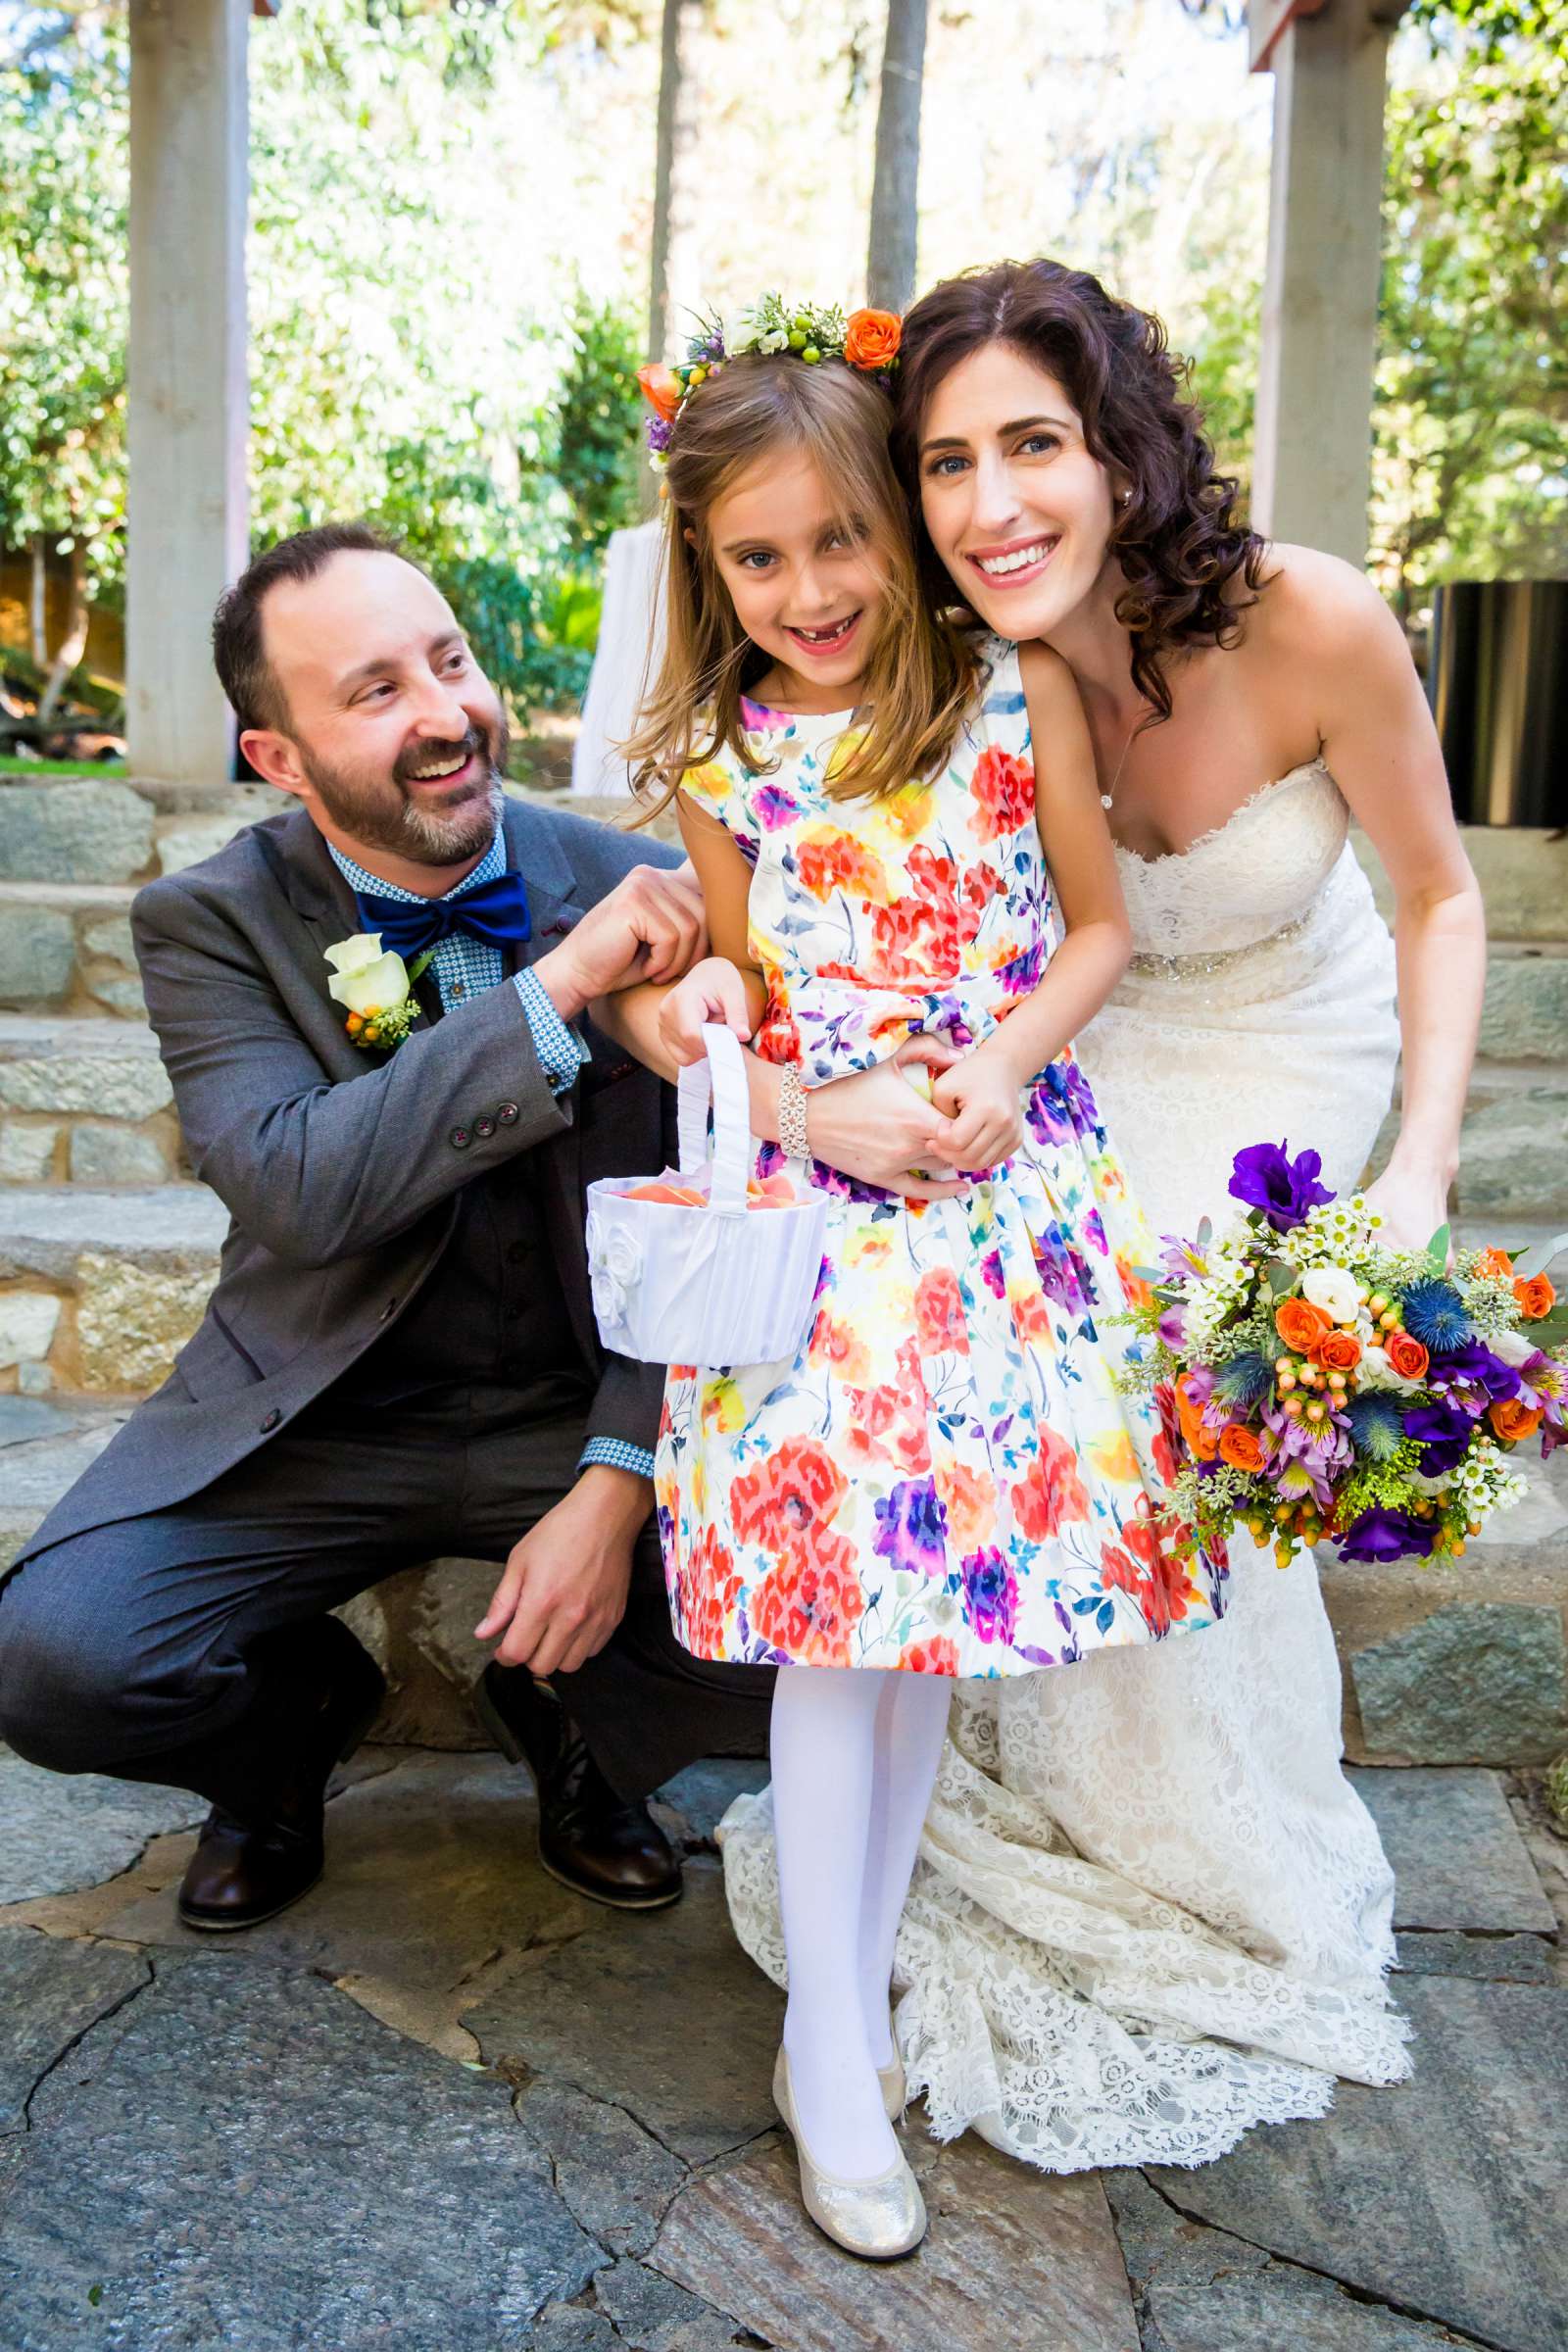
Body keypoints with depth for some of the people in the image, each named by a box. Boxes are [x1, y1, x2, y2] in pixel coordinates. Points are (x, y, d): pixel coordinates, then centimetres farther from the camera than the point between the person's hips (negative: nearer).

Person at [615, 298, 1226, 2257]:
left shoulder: (1016, 695, -2)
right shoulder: (722, 761, 3)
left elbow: (1098, 925, 4)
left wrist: (1005, 1057, -12)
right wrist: (706, 1014, -8)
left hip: (1001, 1190, 0)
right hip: (811, 1201, 0)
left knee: (940, 1590, 6)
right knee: (837, 1600, -3)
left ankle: (852, 1991, 26)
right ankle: (835, 2063, 13)